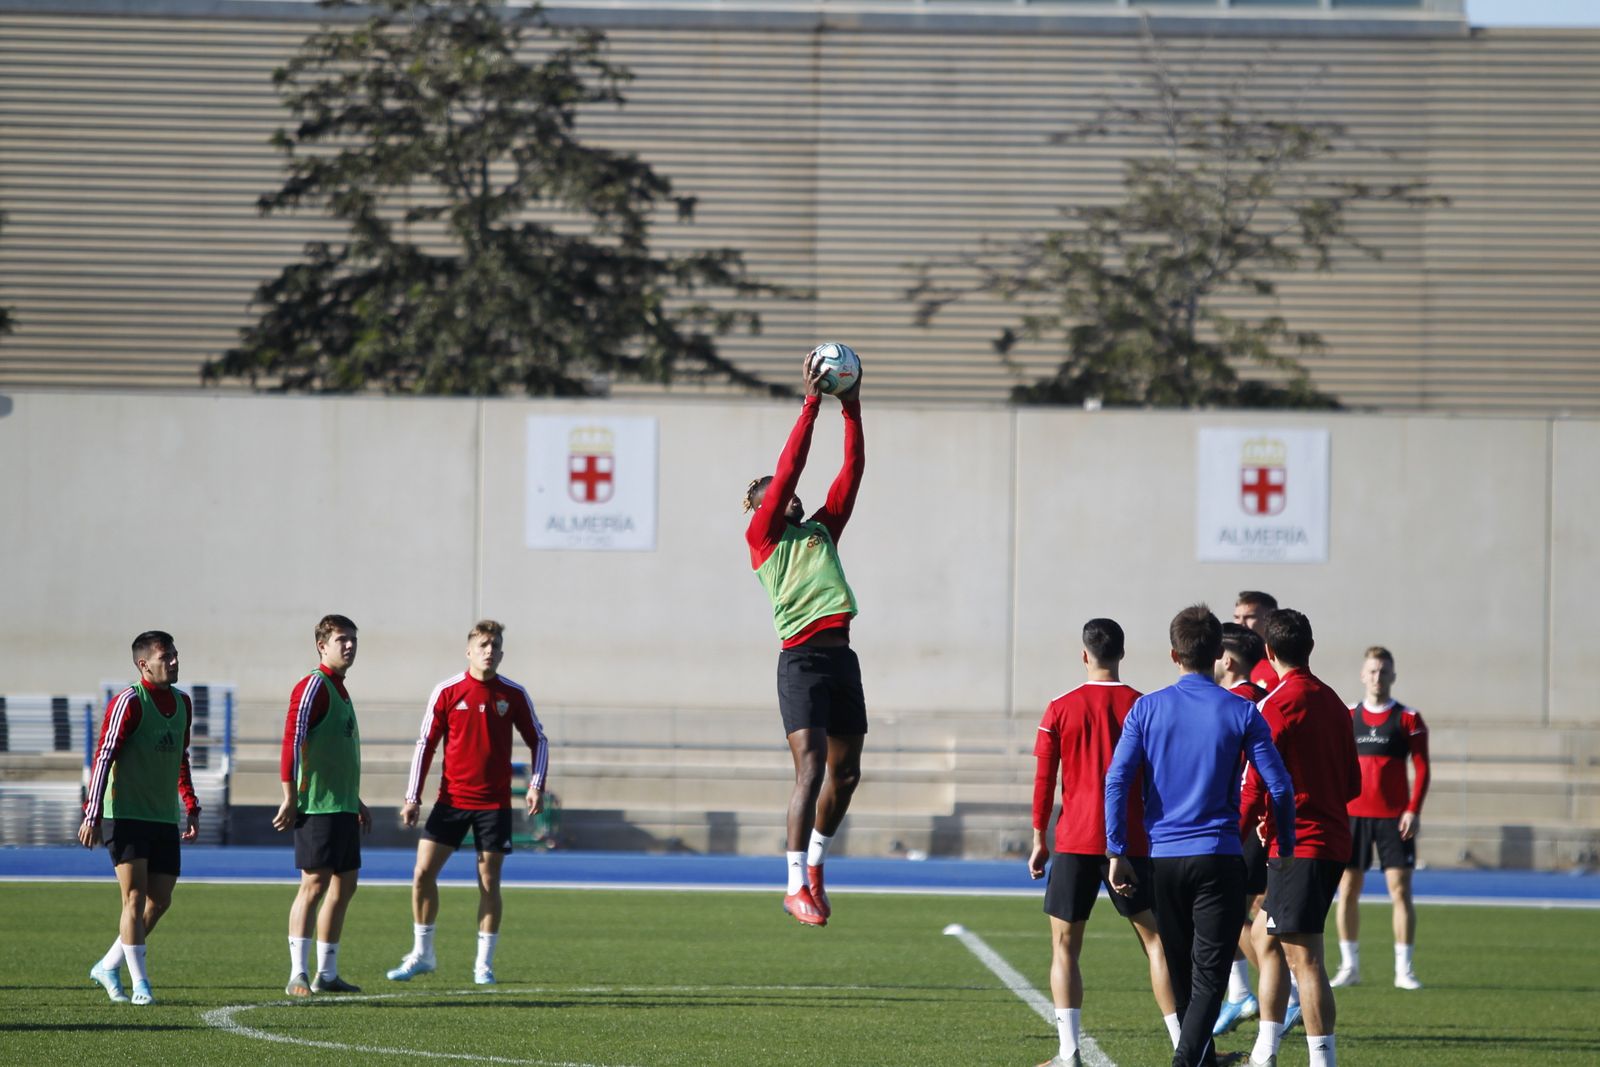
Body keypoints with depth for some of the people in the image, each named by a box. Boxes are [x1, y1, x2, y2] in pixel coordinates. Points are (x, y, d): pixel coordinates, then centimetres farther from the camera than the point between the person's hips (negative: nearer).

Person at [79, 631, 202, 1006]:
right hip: (125, 816, -7)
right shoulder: (129, 703, -11)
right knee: (135, 897, -10)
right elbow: (104, 757, -13)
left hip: (165, 820, 7)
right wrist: (93, 815, -17)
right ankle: (140, 985, -8)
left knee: (160, 901, 6)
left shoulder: (182, 703, 12)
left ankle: (108, 967, 21)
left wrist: (191, 808, 19)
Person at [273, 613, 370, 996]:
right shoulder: (314, 687, -11)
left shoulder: (339, 689, 18)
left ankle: (326, 974, 16)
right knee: (315, 884, -11)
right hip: (317, 805, -10)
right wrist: (290, 799, -21)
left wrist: (356, 801, 29)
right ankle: (298, 975, -11)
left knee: (344, 885, 10)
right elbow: (292, 742, -18)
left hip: (343, 807, 10)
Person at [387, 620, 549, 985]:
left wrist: (536, 786, -3)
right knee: (423, 872, -6)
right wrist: (413, 797, -1)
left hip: (494, 804, 0)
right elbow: (426, 744, 3)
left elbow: (537, 741, 11)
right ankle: (422, 955, 8)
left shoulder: (514, 695, 1)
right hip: (452, 800, 0)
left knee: (489, 882, 1)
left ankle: (484, 964, 10)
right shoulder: (447, 692, -2)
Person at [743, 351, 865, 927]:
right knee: (811, 769, -13)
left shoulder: (822, 529, 22)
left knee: (845, 774, 9)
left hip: (841, 657, 6)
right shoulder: (762, 537, 6)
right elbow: (788, 469, -2)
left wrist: (851, 409, 11)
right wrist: (811, 404, -3)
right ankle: (796, 885, -8)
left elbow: (852, 471, 18)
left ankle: (815, 863, 29)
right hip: (801, 659, -6)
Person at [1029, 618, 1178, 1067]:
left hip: (1074, 844, -1)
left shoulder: (1061, 709, -1)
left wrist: (1039, 840, 8)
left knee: (1065, 947, 5)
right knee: (1155, 940, 5)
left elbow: (1043, 781, 0)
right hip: (1131, 842, 1)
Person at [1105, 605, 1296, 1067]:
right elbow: (1279, 787, -3)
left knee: (1181, 972, 17)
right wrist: (1285, 850, 10)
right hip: (1219, 856, -3)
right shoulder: (1241, 712, -2)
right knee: (1209, 973, -5)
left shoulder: (1147, 709, 2)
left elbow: (1117, 781, -4)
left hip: (1163, 857, 3)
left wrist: (1118, 852, 0)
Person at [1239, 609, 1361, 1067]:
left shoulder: (1276, 705, -12)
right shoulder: (1333, 703, 12)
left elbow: (1255, 785, -15)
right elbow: (1352, 783, 16)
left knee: (1303, 957, -8)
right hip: (1332, 840, 9)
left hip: (1298, 845, -9)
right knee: (1265, 937, 19)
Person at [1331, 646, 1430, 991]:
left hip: (1394, 817, -2)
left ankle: (1404, 969, -1)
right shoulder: (1346, 718, 8)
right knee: (1347, 890, 1)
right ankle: (1349, 966, 9)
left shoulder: (1408, 719, 2)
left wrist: (1413, 810, -10)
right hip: (1353, 815, 2)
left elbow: (1421, 768, 0)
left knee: (1400, 890, -5)